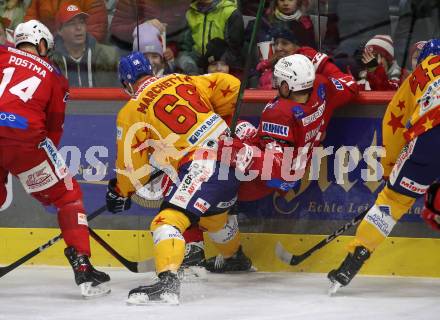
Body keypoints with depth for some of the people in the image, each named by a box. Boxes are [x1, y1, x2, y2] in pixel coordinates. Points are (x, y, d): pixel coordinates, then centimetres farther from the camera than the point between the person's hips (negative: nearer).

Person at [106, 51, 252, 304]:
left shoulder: (133, 112, -1)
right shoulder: (183, 81, 15)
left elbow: (133, 164, 3)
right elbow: (231, 86, 11)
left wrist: (120, 192, 21)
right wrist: (223, 121, 27)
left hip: (202, 168, -8)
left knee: (169, 220, -17)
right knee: (213, 215, 35)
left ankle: (168, 281, -38)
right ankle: (236, 259, 60)